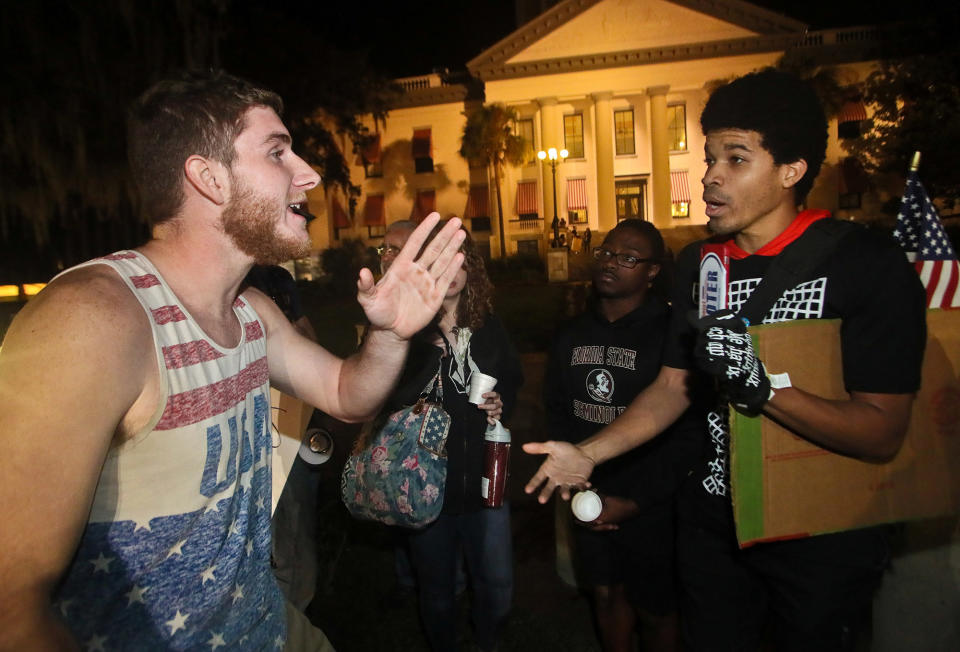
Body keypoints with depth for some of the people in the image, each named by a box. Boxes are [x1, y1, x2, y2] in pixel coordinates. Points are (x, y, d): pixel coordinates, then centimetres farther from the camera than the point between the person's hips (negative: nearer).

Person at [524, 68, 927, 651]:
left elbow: (883, 434, -18)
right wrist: (589, 454, -7)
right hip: (714, 520, 5)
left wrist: (762, 386, -34)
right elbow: (674, 386, 4)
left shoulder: (868, 262, -16)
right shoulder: (699, 264, 1)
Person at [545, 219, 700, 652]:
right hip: (588, 501, 5)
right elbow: (556, 412, 8)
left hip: (649, 506, -4)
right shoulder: (572, 334, 5)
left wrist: (633, 501, -14)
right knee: (606, 594, 20)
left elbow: (687, 434, -15)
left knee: (653, 608, 12)